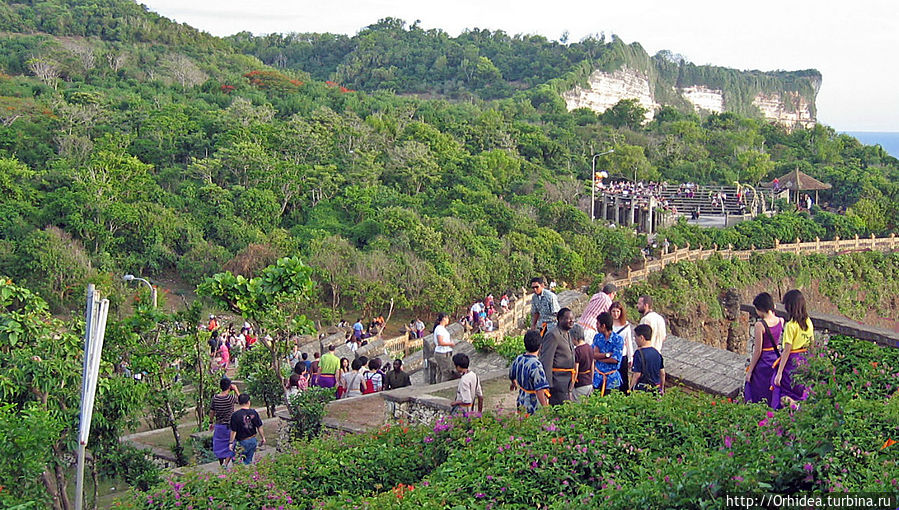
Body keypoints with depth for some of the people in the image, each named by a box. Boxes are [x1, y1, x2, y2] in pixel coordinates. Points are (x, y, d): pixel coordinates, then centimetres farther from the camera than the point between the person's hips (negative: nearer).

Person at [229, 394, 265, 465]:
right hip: (253, 441, 5)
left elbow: (233, 431, -13)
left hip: (242, 442, -4)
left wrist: (231, 442, -2)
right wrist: (263, 438, 15)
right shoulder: (254, 413, -4)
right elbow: (259, 427, 3)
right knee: (248, 460, 16)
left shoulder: (235, 415, -15)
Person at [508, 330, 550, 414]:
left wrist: (514, 383, 44)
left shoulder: (518, 360, 0)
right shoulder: (536, 365, -25)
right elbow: (540, 391, -29)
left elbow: (512, 377, 21)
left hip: (521, 403, 8)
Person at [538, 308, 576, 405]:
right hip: (558, 382, -10)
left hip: (566, 382, 10)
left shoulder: (568, 334, 16)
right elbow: (546, 361, -19)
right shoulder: (553, 335, -15)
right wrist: (548, 385, -21)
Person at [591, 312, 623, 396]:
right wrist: (608, 354, -15)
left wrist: (599, 357, -8)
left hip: (612, 379, -4)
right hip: (598, 377, 4)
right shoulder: (597, 337, 7)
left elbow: (615, 360, -16)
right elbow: (593, 354, -4)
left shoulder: (618, 339, -8)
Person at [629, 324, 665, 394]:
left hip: (642, 389, -6)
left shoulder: (639, 353, -14)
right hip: (656, 388, 6)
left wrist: (630, 389, -4)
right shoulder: (657, 352, 5)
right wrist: (662, 389, 22)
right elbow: (662, 373, 11)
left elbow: (637, 375, -14)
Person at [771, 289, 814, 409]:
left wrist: (779, 373, -16)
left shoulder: (791, 326, -20)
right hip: (805, 362, 8)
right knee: (801, 395, 17)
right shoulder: (808, 322, 2)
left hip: (791, 363, -8)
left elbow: (787, 351, -20)